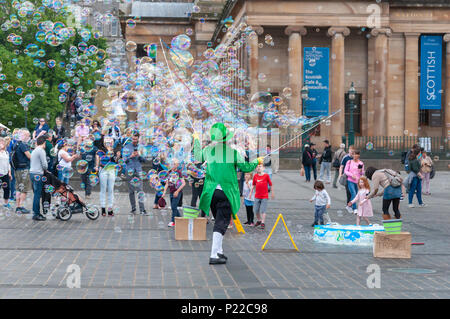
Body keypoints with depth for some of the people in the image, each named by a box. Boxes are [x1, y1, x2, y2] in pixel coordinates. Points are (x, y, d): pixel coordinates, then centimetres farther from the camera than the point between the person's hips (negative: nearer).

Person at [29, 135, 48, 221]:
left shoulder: (34, 151, 17)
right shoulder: (41, 151, -10)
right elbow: (44, 164, -13)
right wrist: (45, 169, 9)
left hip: (32, 173, 9)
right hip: (38, 174, -9)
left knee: (36, 194, 14)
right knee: (37, 194, -7)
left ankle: (36, 212, 17)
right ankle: (36, 214, -7)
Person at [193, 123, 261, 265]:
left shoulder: (208, 150, 2)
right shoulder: (233, 152, -8)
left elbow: (198, 157, 24)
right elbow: (245, 167, 1)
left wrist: (196, 140, 38)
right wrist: (257, 162, 21)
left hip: (211, 193, 5)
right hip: (226, 193, -4)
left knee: (219, 221, 20)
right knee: (221, 223, -3)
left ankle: (218, 251, 25)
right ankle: (214, 255, -10)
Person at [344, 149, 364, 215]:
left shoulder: (361, 163, 5)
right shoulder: (349, 162, 0)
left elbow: (362, 173, 10)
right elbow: (345, 171, 0)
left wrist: (361, 171, -13)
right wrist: (351, 175, -15)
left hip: (358, 181, 3)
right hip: (351, 181, -3)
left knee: (356, 195, 9)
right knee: (353, 194, -18)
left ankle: (350, 205, 32)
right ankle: (355, 209, -19)